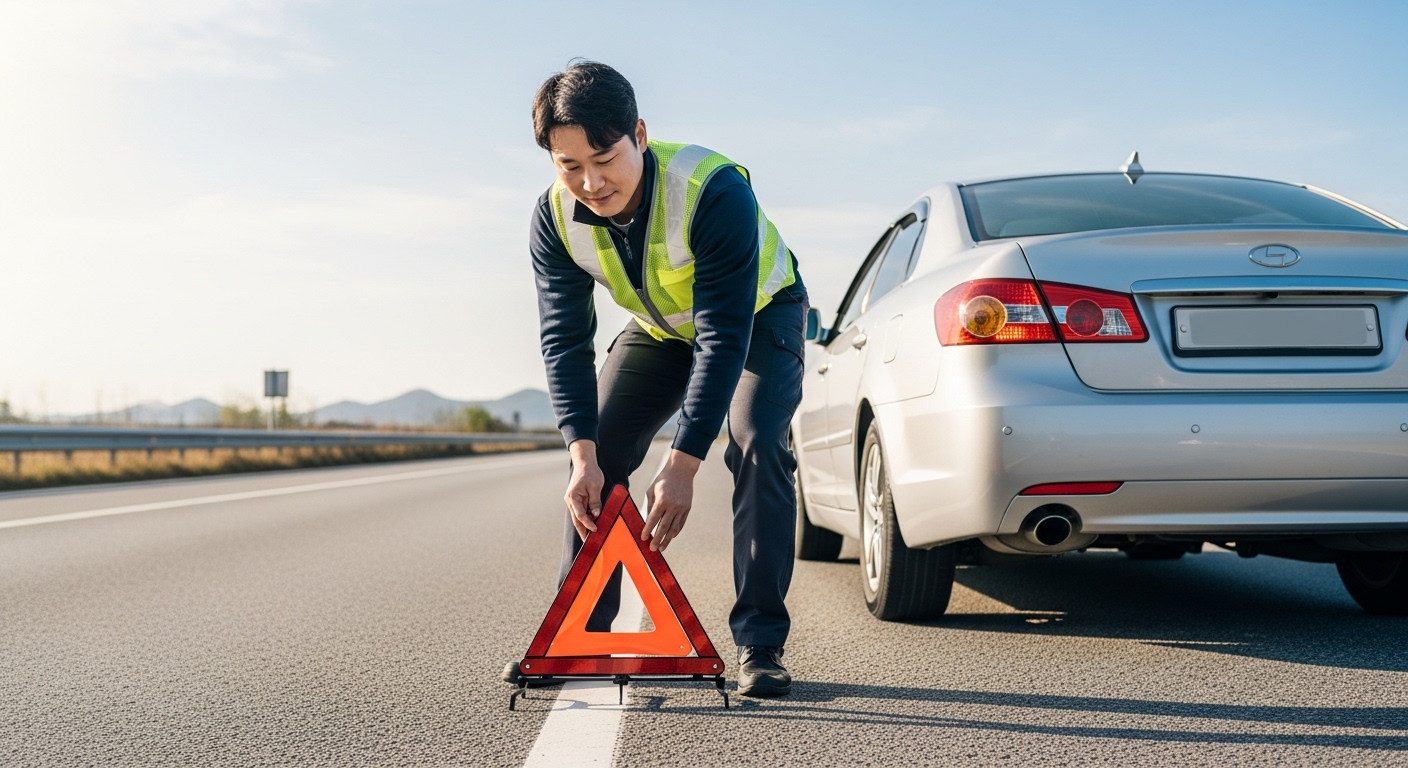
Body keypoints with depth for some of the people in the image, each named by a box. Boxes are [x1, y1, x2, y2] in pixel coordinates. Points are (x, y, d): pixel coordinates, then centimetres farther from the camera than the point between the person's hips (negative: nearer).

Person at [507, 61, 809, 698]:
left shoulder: (715, 191, -40)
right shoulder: (555, 219, -25)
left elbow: (724, 335, -39)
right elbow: (565, 339, -22)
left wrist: (682, 464, -42)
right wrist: (582, 452, -35)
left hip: (758, 314, -4)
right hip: (660, 327, 5)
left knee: (756, 444, -25)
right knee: (600, 458, -6)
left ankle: (759, 644, -17)